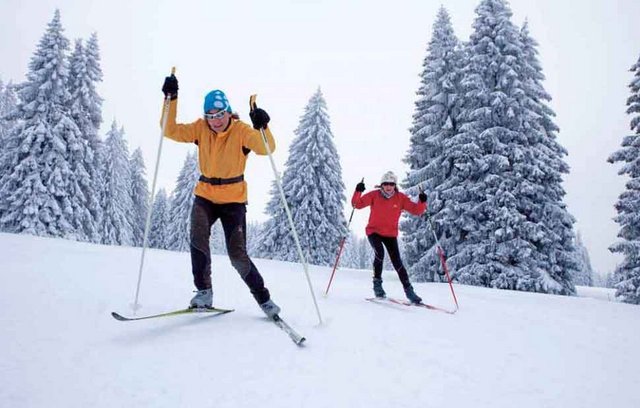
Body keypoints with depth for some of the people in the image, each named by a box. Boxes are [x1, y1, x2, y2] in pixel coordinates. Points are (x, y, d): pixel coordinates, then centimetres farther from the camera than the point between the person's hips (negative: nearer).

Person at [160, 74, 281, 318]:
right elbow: (171, 131, -8)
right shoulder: (201, 128, -1)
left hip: (233, 199, -3)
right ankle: (203, 292, -5)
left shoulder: (241, 131, -12)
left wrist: (262, 127, -46)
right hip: (205, 196, 3)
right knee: (198, 239, -22)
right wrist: (171, 99, -18)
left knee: (238, 255, -7)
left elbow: (266, 149, -26)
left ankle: (263, 297, 12)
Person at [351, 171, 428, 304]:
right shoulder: (374, 195, -9)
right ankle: (377, 283, -9)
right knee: (379, 252, -27)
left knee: (397, 262, -5)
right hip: (374, 231, -1)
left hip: (391, 234, 2)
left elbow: (416, 210, -9)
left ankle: (408, 290, 7)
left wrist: (422, 202, -28)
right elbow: (357, 204, -12)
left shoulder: (400, 198, -7)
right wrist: (358, 192, -29)